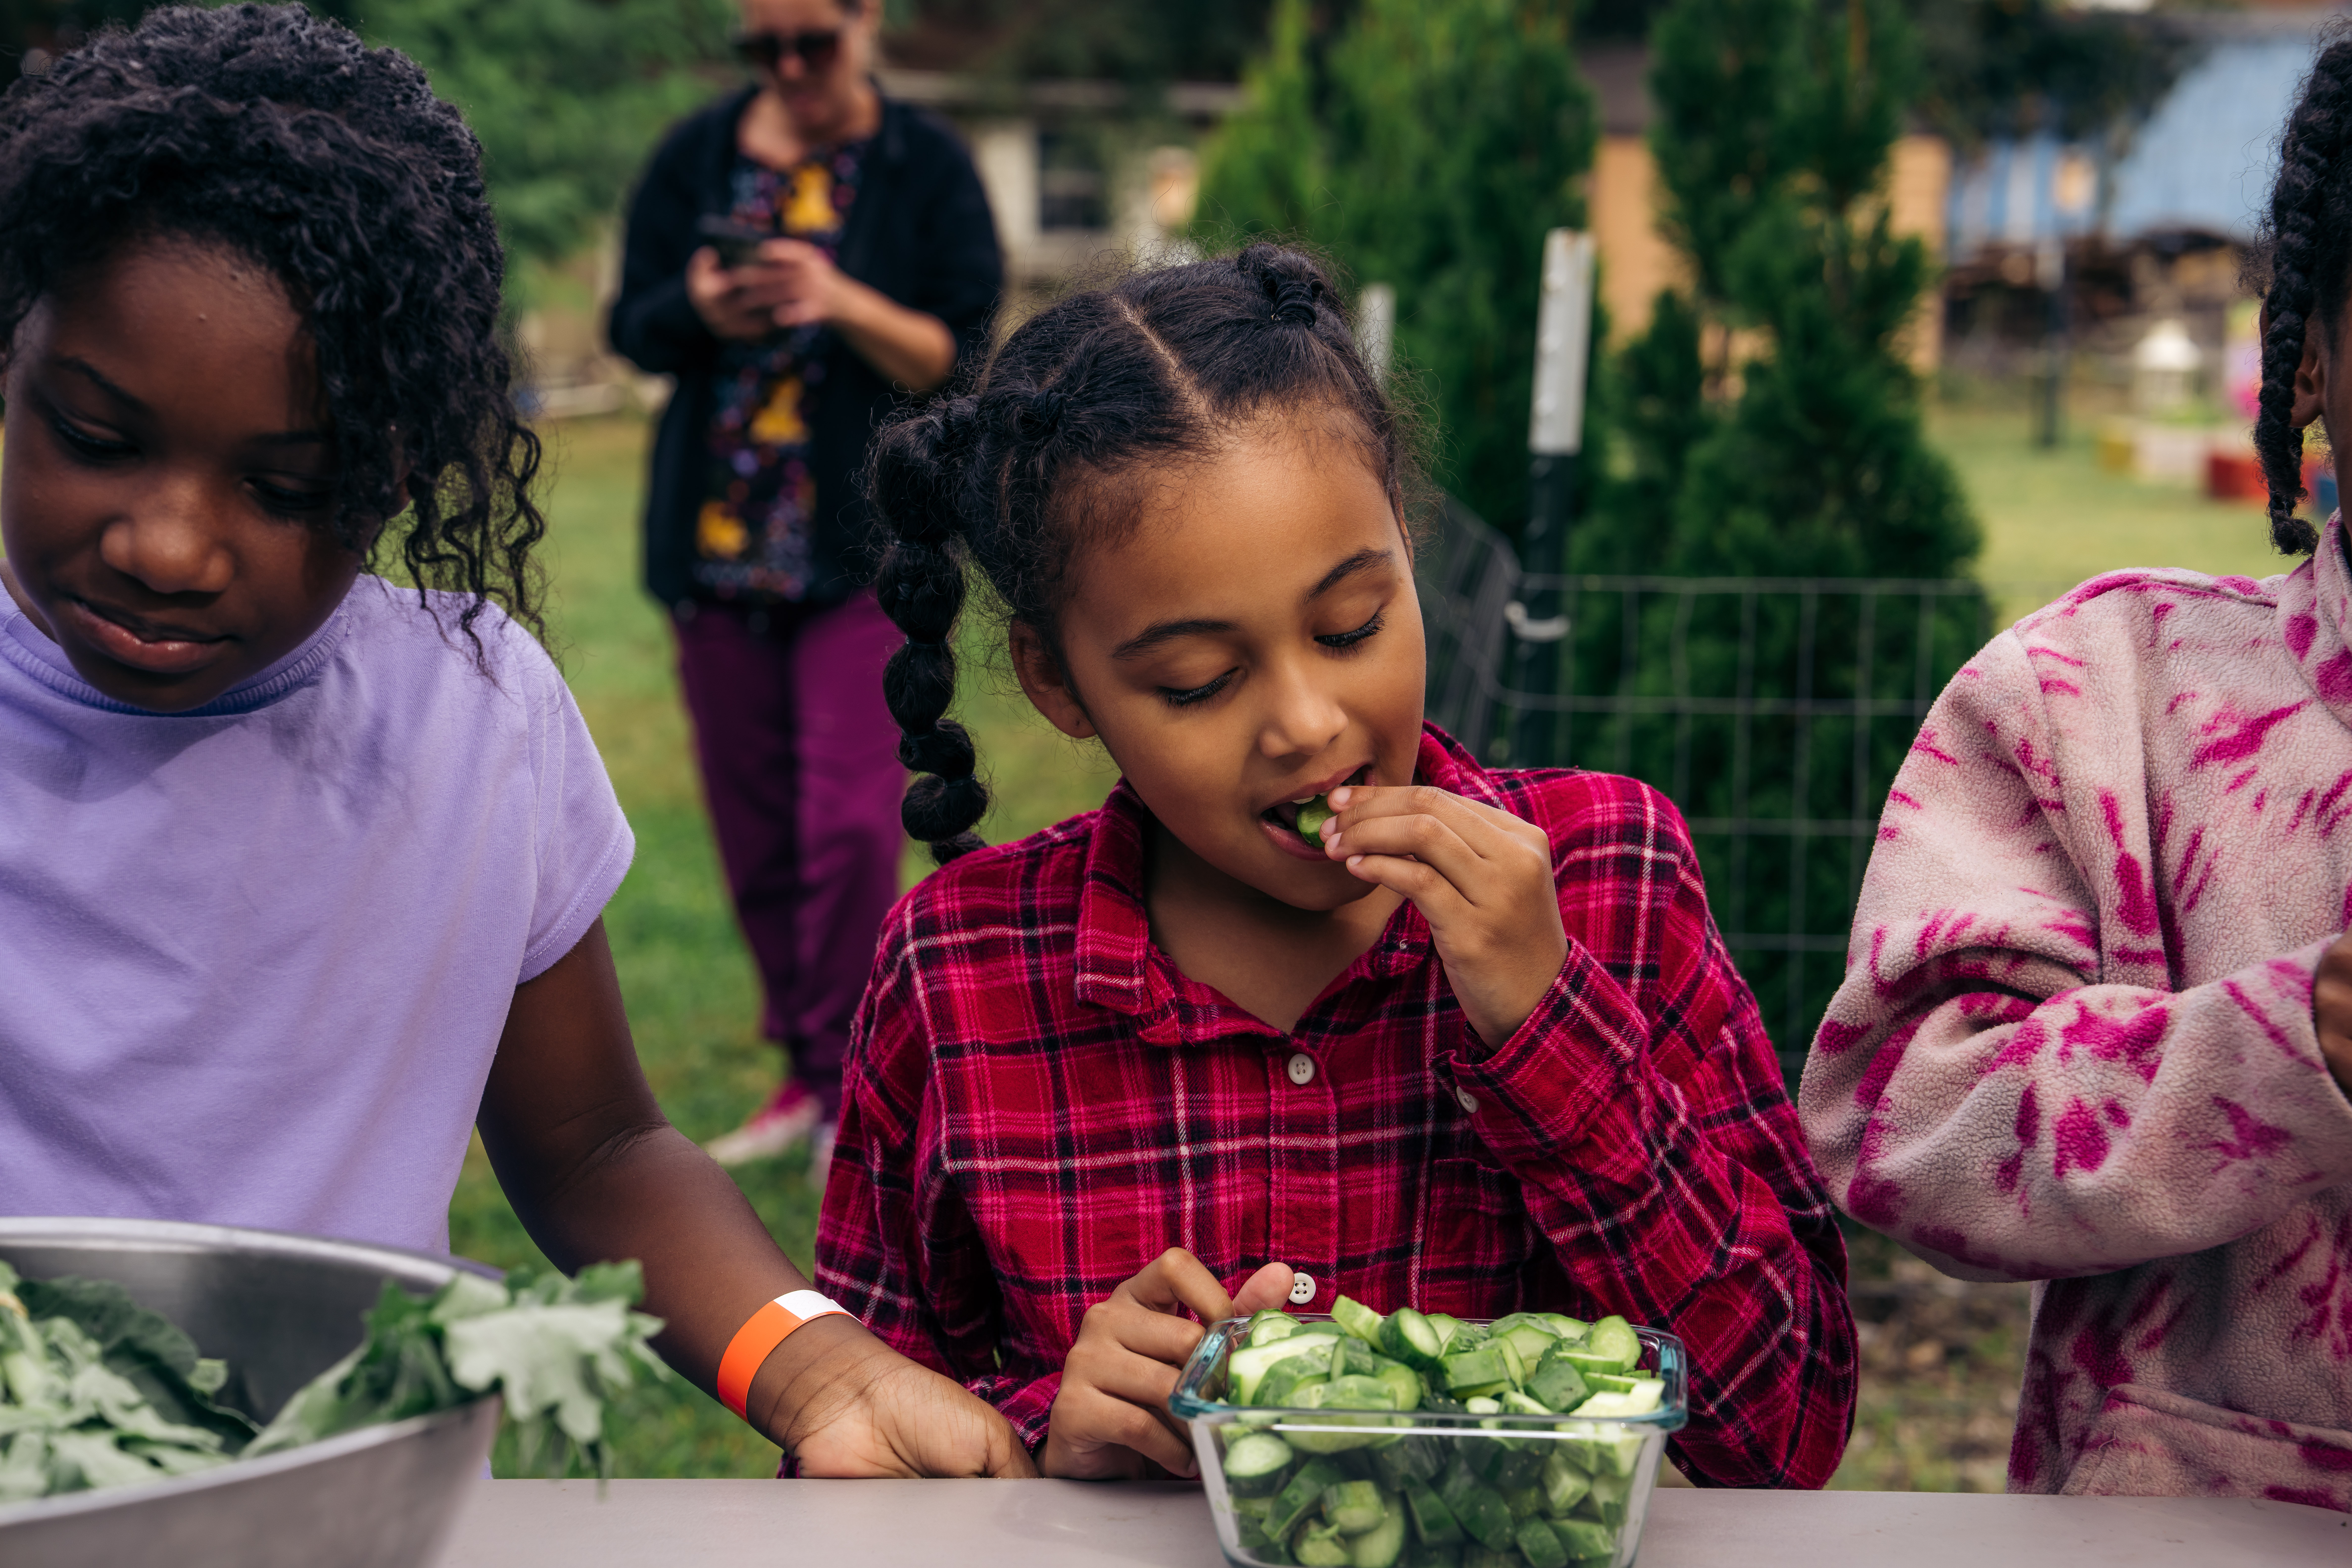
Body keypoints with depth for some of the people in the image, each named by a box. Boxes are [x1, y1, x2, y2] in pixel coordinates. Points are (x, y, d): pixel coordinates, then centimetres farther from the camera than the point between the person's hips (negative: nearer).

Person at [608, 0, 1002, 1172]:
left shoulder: (926, 165, 0)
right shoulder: (698, 155, 7)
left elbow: (962, 357, -5)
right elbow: (632, 325, 7)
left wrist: (844, 305, -21)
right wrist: (699, 311, -15)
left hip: (866, 542, -3)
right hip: (719, 537, 4)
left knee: (851, 820, -12)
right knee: (753, 822, 7)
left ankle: (851, 1085, 0)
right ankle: (806, 1073, 20)